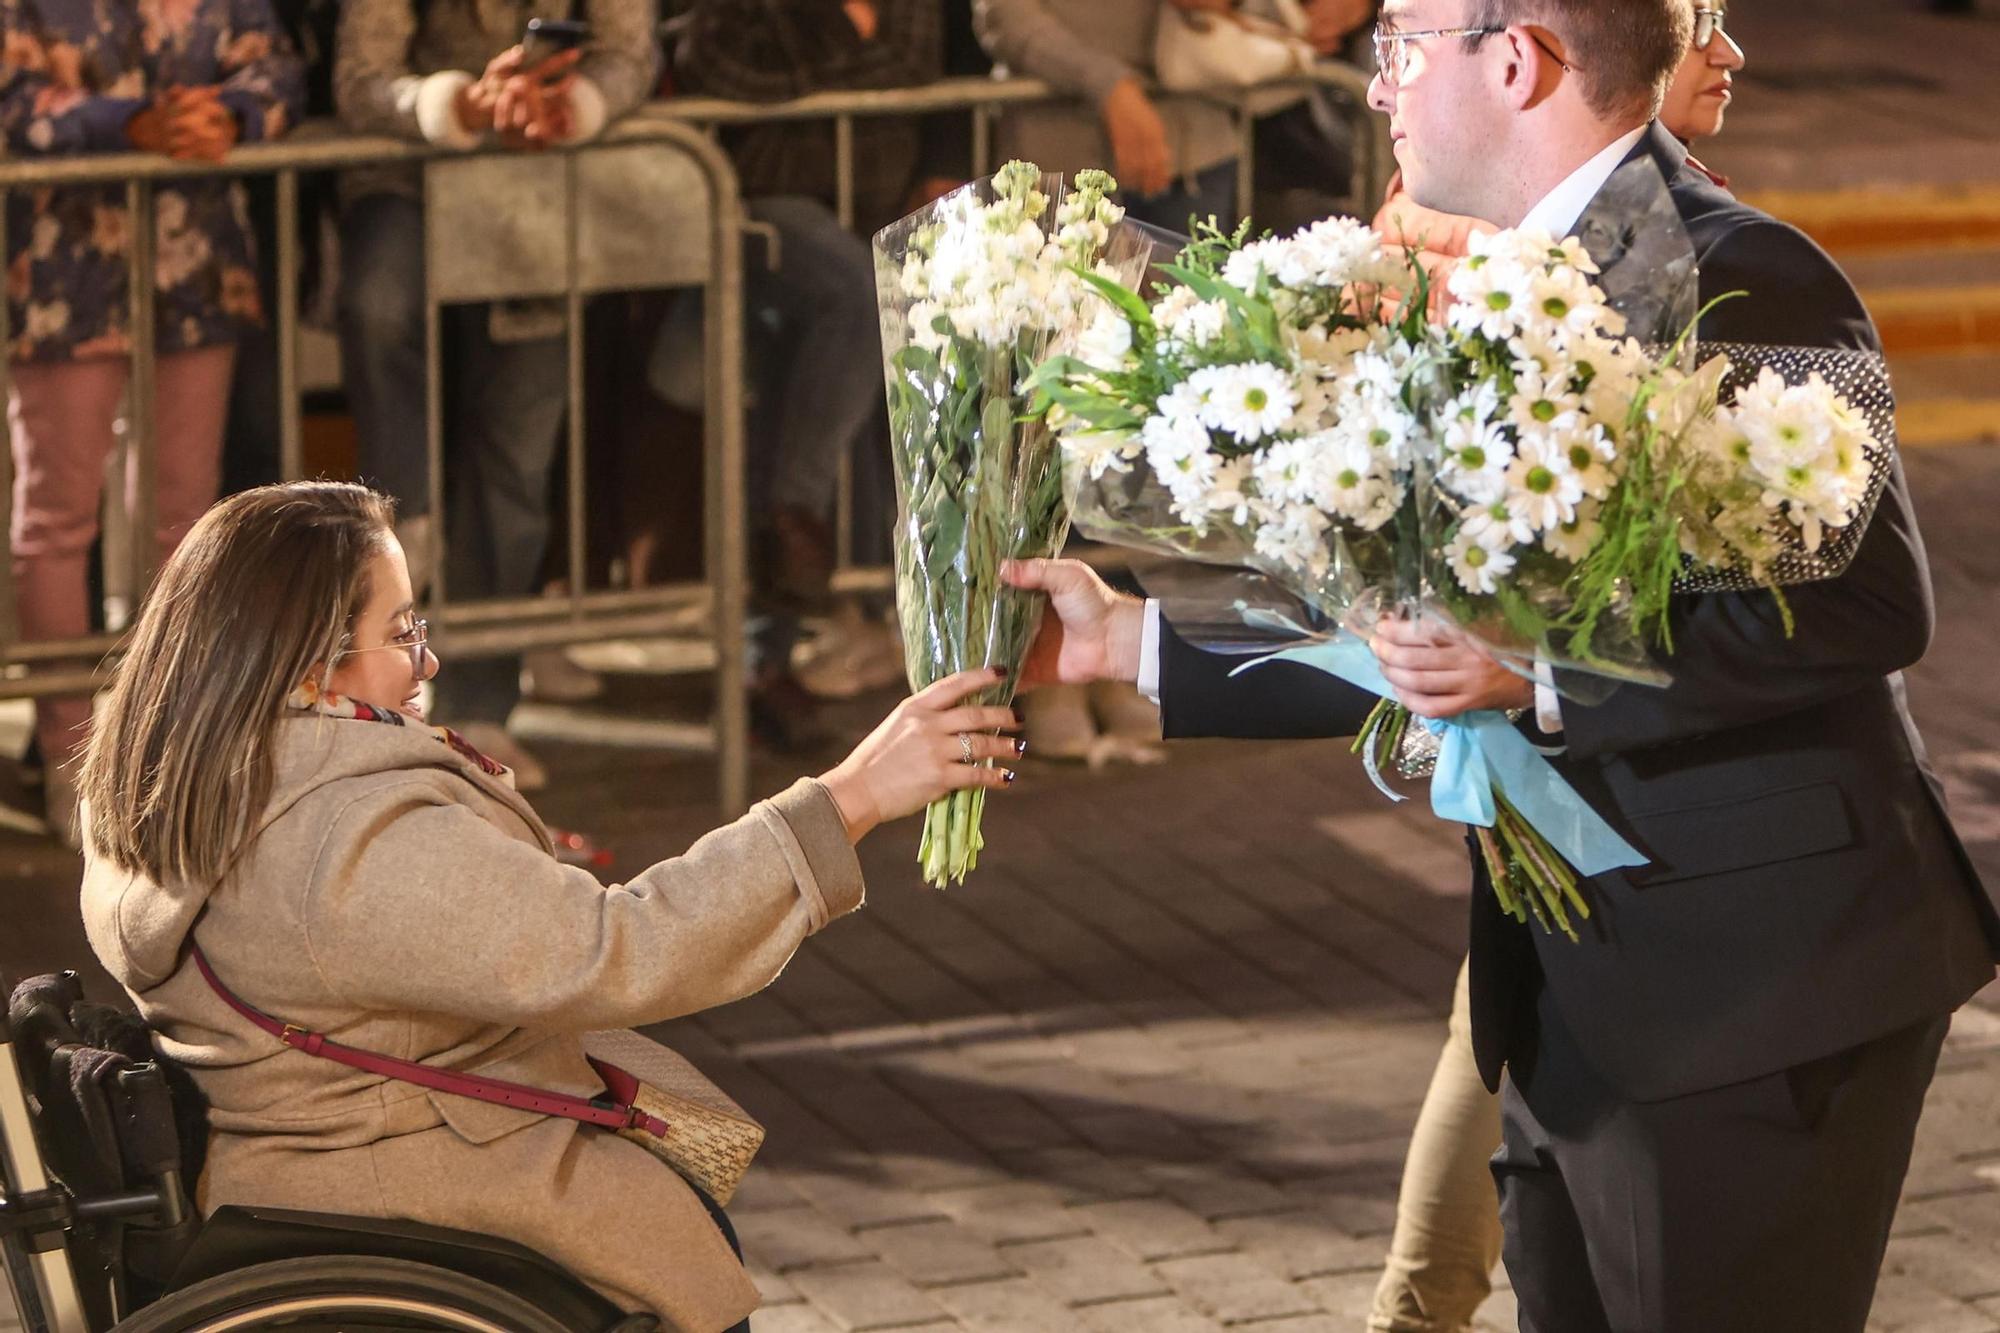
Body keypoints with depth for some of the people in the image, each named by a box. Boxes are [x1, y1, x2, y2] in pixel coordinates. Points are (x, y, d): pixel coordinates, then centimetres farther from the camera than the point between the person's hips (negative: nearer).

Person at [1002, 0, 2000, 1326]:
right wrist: (1127, 639, 17)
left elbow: (1870, 606, -24)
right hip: (1580, 1010, 9)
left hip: (1752, 1010, -9)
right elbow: (1424, 635, 19)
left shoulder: (1741, 278, -15)